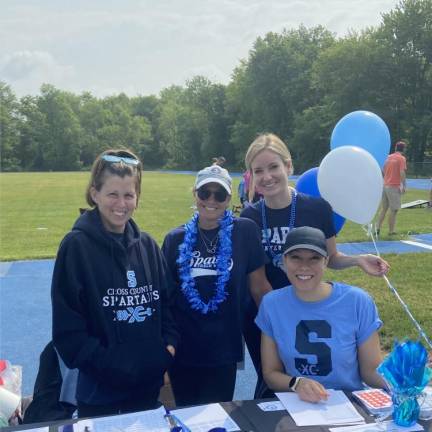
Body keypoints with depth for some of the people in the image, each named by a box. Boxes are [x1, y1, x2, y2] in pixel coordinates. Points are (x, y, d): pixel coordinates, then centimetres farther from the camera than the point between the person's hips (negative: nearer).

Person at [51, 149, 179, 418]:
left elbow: (166, 302, 11)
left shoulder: (147, 245, 4)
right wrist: (108, 365, -17)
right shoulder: (76, 246, -11)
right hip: (100, 390, -4)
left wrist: (169, 345, -4)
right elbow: (67, 327, -13)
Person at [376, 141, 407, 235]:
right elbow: (402, 172, -17)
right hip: (395, 187, -6)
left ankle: (378, 228, 5)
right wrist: (404, 186, -14)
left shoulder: (389, 157, 11)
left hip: (385, 185, 6)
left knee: (384, 209, 12)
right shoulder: (401, 158, -8)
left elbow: (383, 171, 15)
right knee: (394, 210, 1)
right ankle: (391, 231, 3)